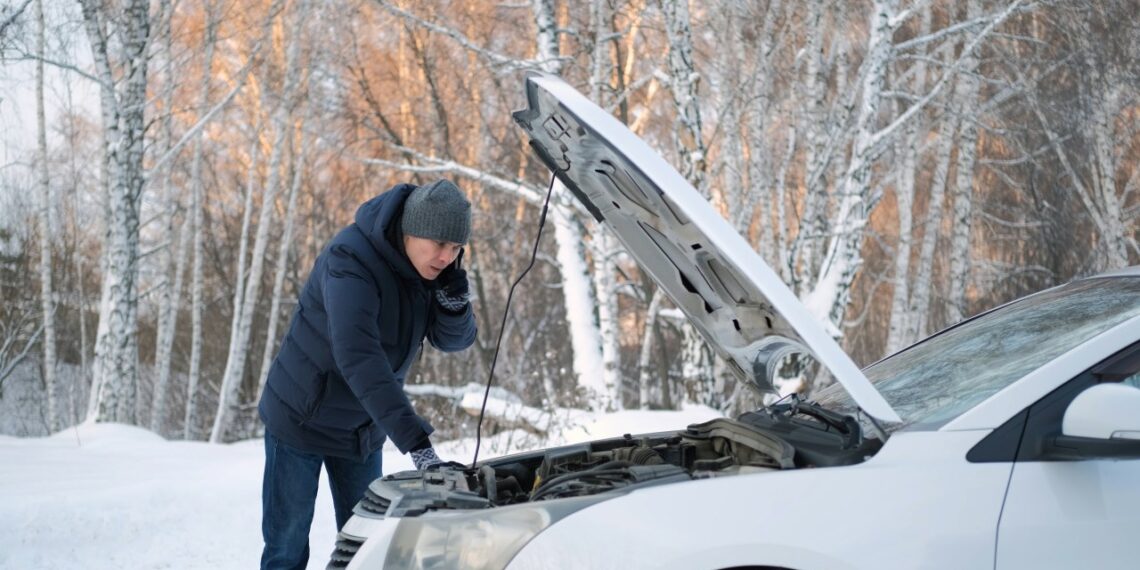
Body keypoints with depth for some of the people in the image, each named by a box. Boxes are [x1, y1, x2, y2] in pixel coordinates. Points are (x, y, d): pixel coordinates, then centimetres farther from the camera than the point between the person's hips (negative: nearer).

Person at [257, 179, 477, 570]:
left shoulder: (427, 266, -7)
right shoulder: (351, 260, -30)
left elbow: (454, 340, -3)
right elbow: (358, 358, -40)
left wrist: (453, 293, -27)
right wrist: (415, 442, -46)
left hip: (364, 429, 6)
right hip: (303, 418, -6)